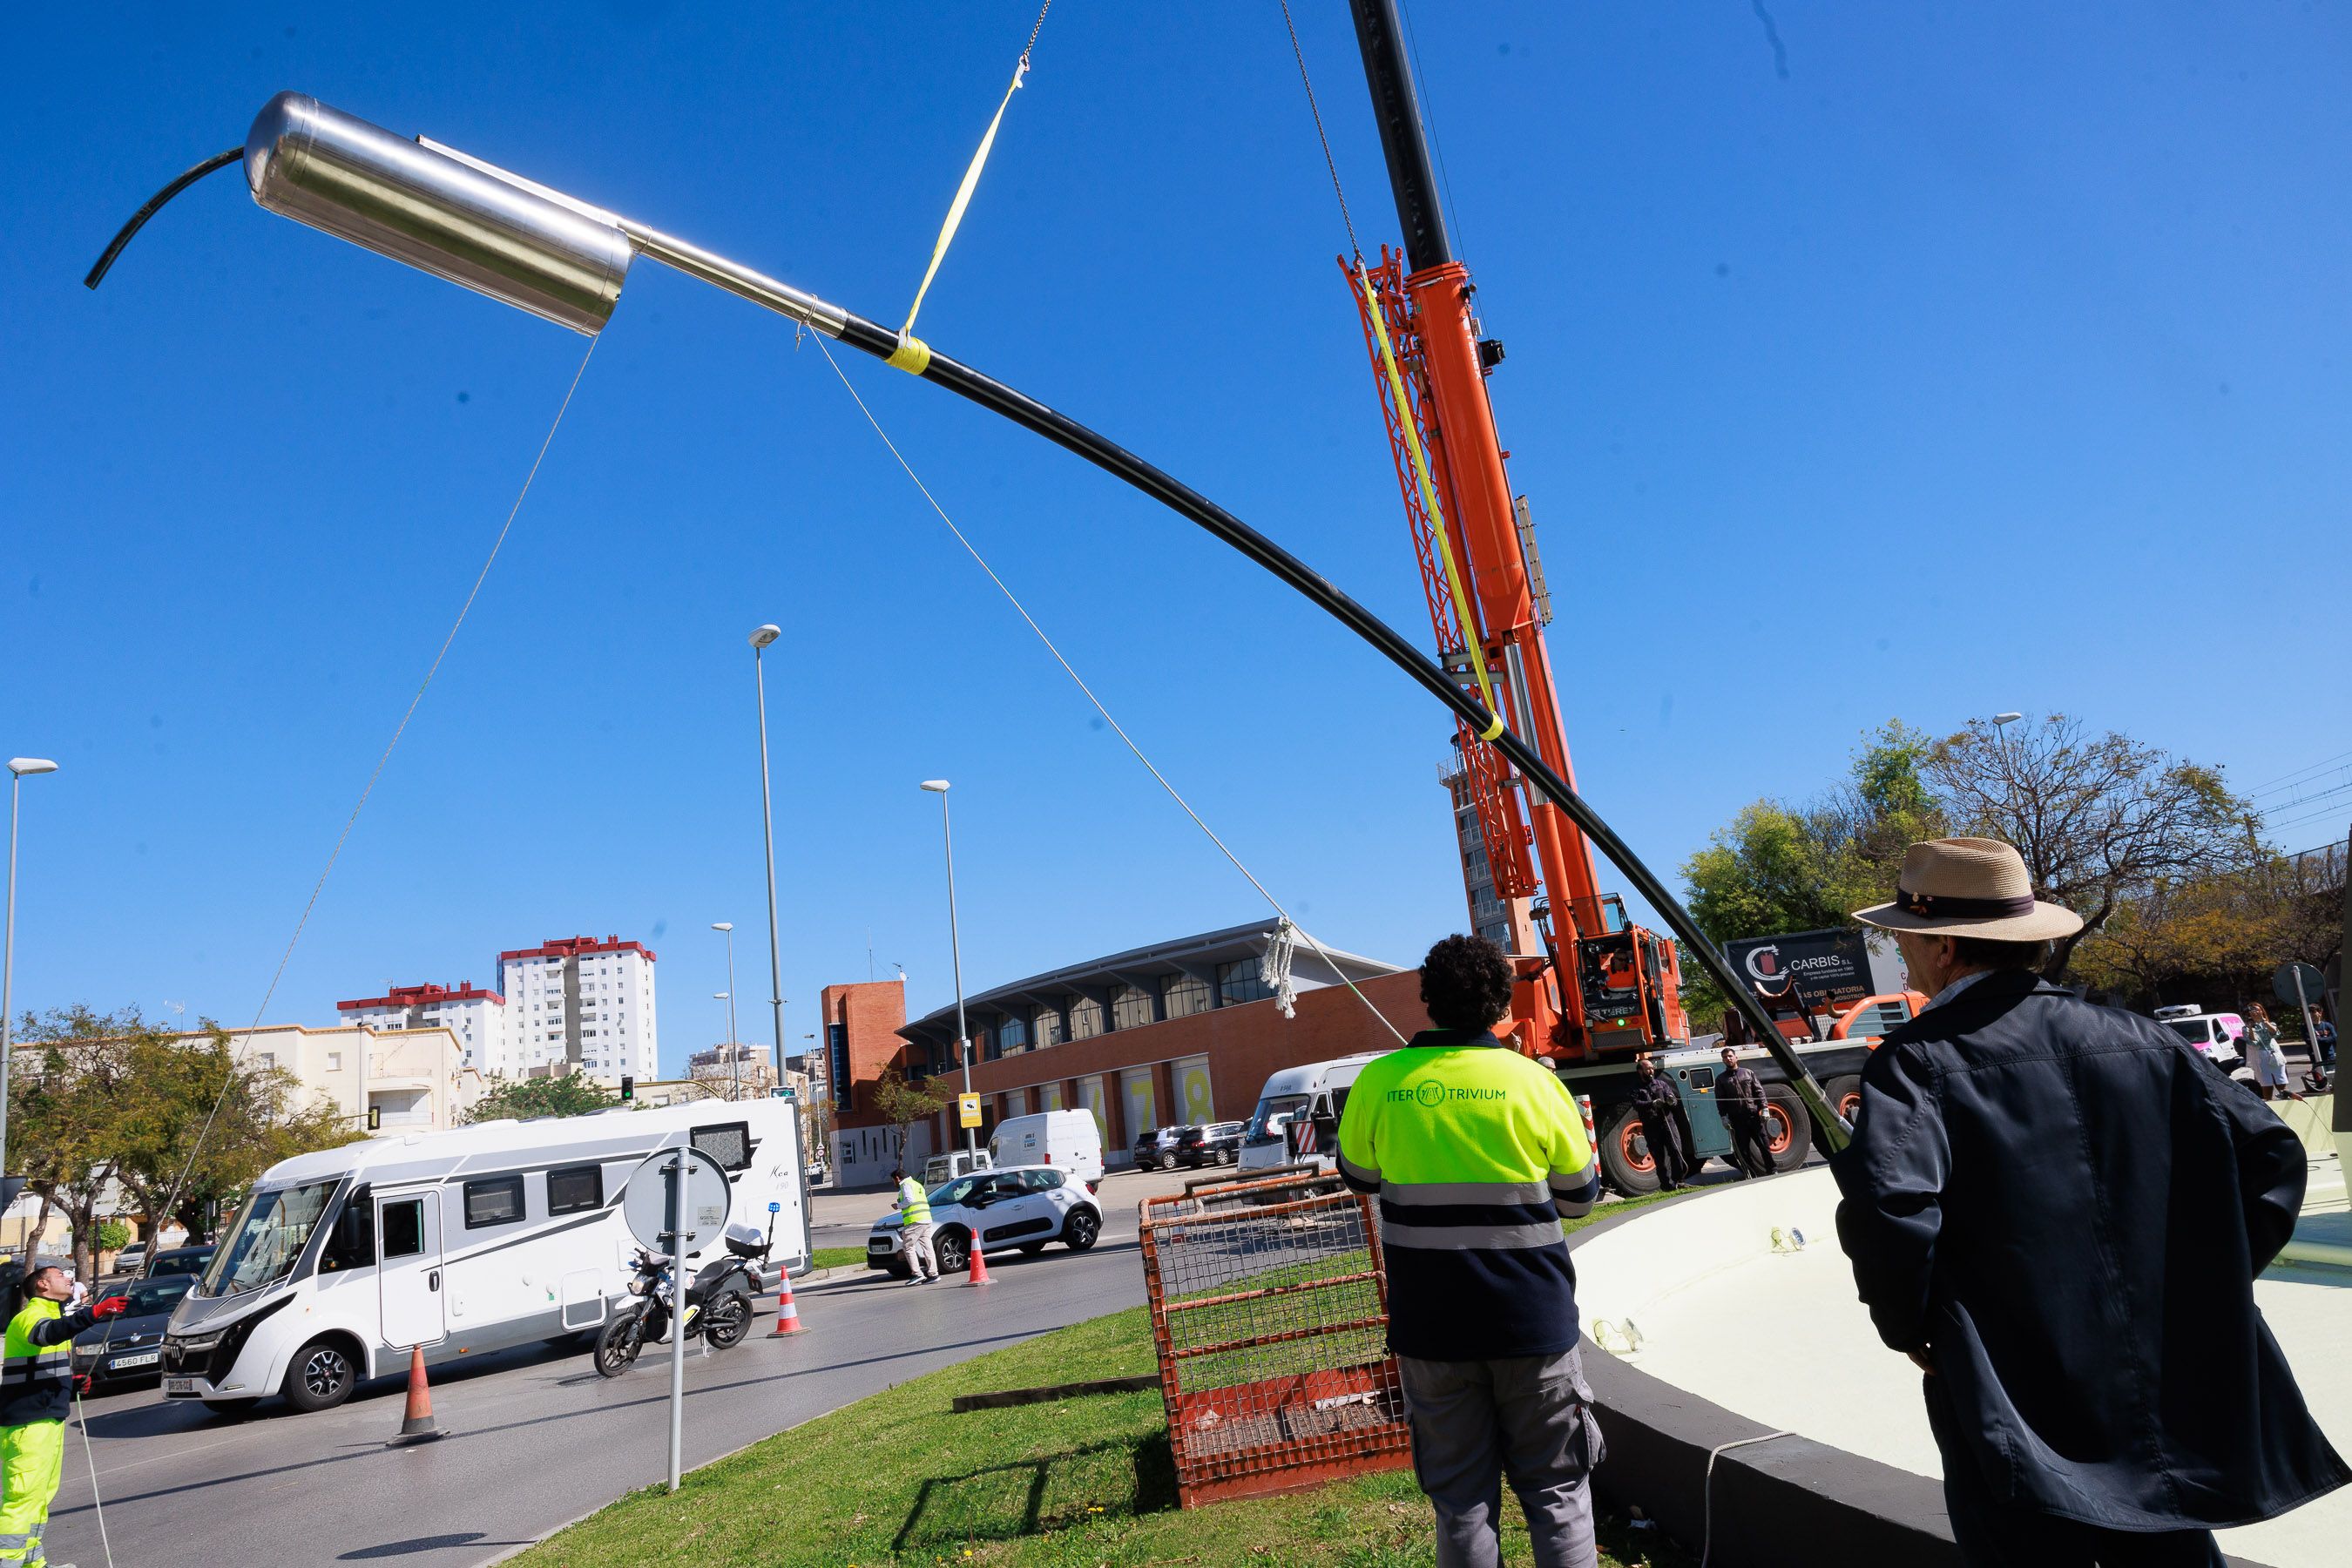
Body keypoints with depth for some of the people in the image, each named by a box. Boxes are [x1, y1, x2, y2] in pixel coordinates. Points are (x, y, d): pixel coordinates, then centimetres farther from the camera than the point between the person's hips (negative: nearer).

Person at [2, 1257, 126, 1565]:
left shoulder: (51, 1314, 19)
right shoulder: (29, 1317, -13)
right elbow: (48, 1333, -39)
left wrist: (71, 1380, 15)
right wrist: (95, 1312, -52)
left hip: (49, 1418, 10)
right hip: (27, 1422, -10)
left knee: (42, 1493, 18)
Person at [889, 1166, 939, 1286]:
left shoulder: (906, 1185, -3)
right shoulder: (917, 1184, 26)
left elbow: (909, 1200, -17)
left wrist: (898, 1206, -2)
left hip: (915, 1221, -9)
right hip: (926, 1220, 9)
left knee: (908, 1246, -4)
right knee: (927, 1247, 6)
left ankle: (917, 1274, -10)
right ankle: (933, 1274, 2)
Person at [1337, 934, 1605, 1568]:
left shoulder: (1380, 1082, -6)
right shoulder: (1533, 1082, -10)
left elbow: (1358, 1175, 10)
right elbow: (1578, 1196, 2)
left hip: (1429, 1325, 1)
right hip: (1532, 1321, -1)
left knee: (1461, 1500, 12)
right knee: (1556, 1491, 14)